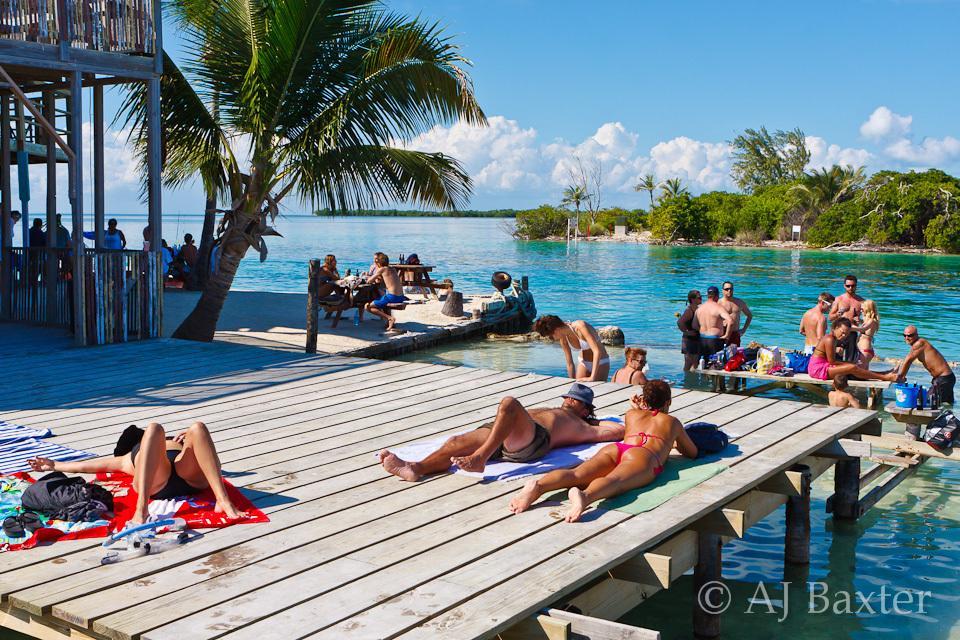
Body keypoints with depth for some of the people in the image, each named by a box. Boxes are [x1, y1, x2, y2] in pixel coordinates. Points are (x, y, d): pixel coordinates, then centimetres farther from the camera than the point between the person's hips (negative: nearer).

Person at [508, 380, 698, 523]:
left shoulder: (632, 414, 41)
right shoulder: (672, 422, 35)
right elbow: (692, 453, 47)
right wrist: (674, 443, 66)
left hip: (614, 448, 4)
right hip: (644, 456, -4)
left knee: (577, 474, -22)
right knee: (615, 481, -35)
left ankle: (538, 486, -54)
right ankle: (585, 496, -69)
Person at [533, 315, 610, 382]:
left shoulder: (580, 326, -29)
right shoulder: (563, 338, -10)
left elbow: (597, 351, -36)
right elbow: (570, 364, -2)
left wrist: (592, 378, -39)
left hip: (600, 363, -5)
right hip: (583, 363, 5)